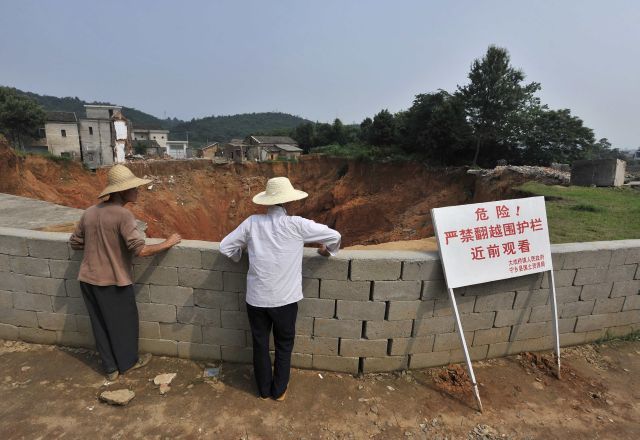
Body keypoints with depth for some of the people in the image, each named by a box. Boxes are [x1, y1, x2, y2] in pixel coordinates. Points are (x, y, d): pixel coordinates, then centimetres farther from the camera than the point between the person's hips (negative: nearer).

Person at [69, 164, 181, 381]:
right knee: (123, 322, 14)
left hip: (88, 279, 7)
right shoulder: (123, 214, -20)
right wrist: (167, 243, -15)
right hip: (112, 281, -7)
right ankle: (128, 361, 33)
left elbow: (75, 243, 13)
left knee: (100, 324, 18)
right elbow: (140, 250, -27)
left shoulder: (90, 212, 3)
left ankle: (110, 367, 32)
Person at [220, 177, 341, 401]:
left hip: (256, 298, 2)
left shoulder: (252, 222, -7)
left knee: (260, 345, 21)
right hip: (286, 299, -2)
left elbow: (225, 246, 1)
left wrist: (240, 256, 20)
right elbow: (334, 236, -9)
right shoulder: (296, 225, -14)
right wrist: (327, 251, 12)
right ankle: (279, 390, 36)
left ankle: (264, 389, 39)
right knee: (284, 346, 20)